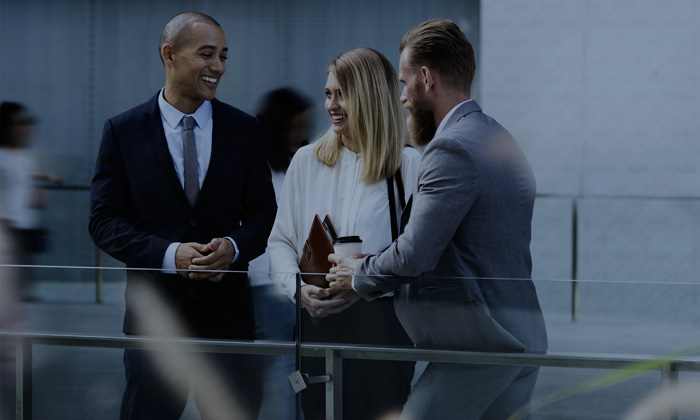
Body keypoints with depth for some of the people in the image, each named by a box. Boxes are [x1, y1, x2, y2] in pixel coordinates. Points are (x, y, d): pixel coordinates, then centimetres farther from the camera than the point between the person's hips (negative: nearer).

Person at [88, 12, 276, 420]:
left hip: (227, 305, 2)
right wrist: (169, 255, -18)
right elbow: (105, 220, -3)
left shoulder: (245, 129, 7)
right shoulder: (123, 131, 1)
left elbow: (263, 212, 8)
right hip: (154, 306, -1)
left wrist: (234, 247, -15)